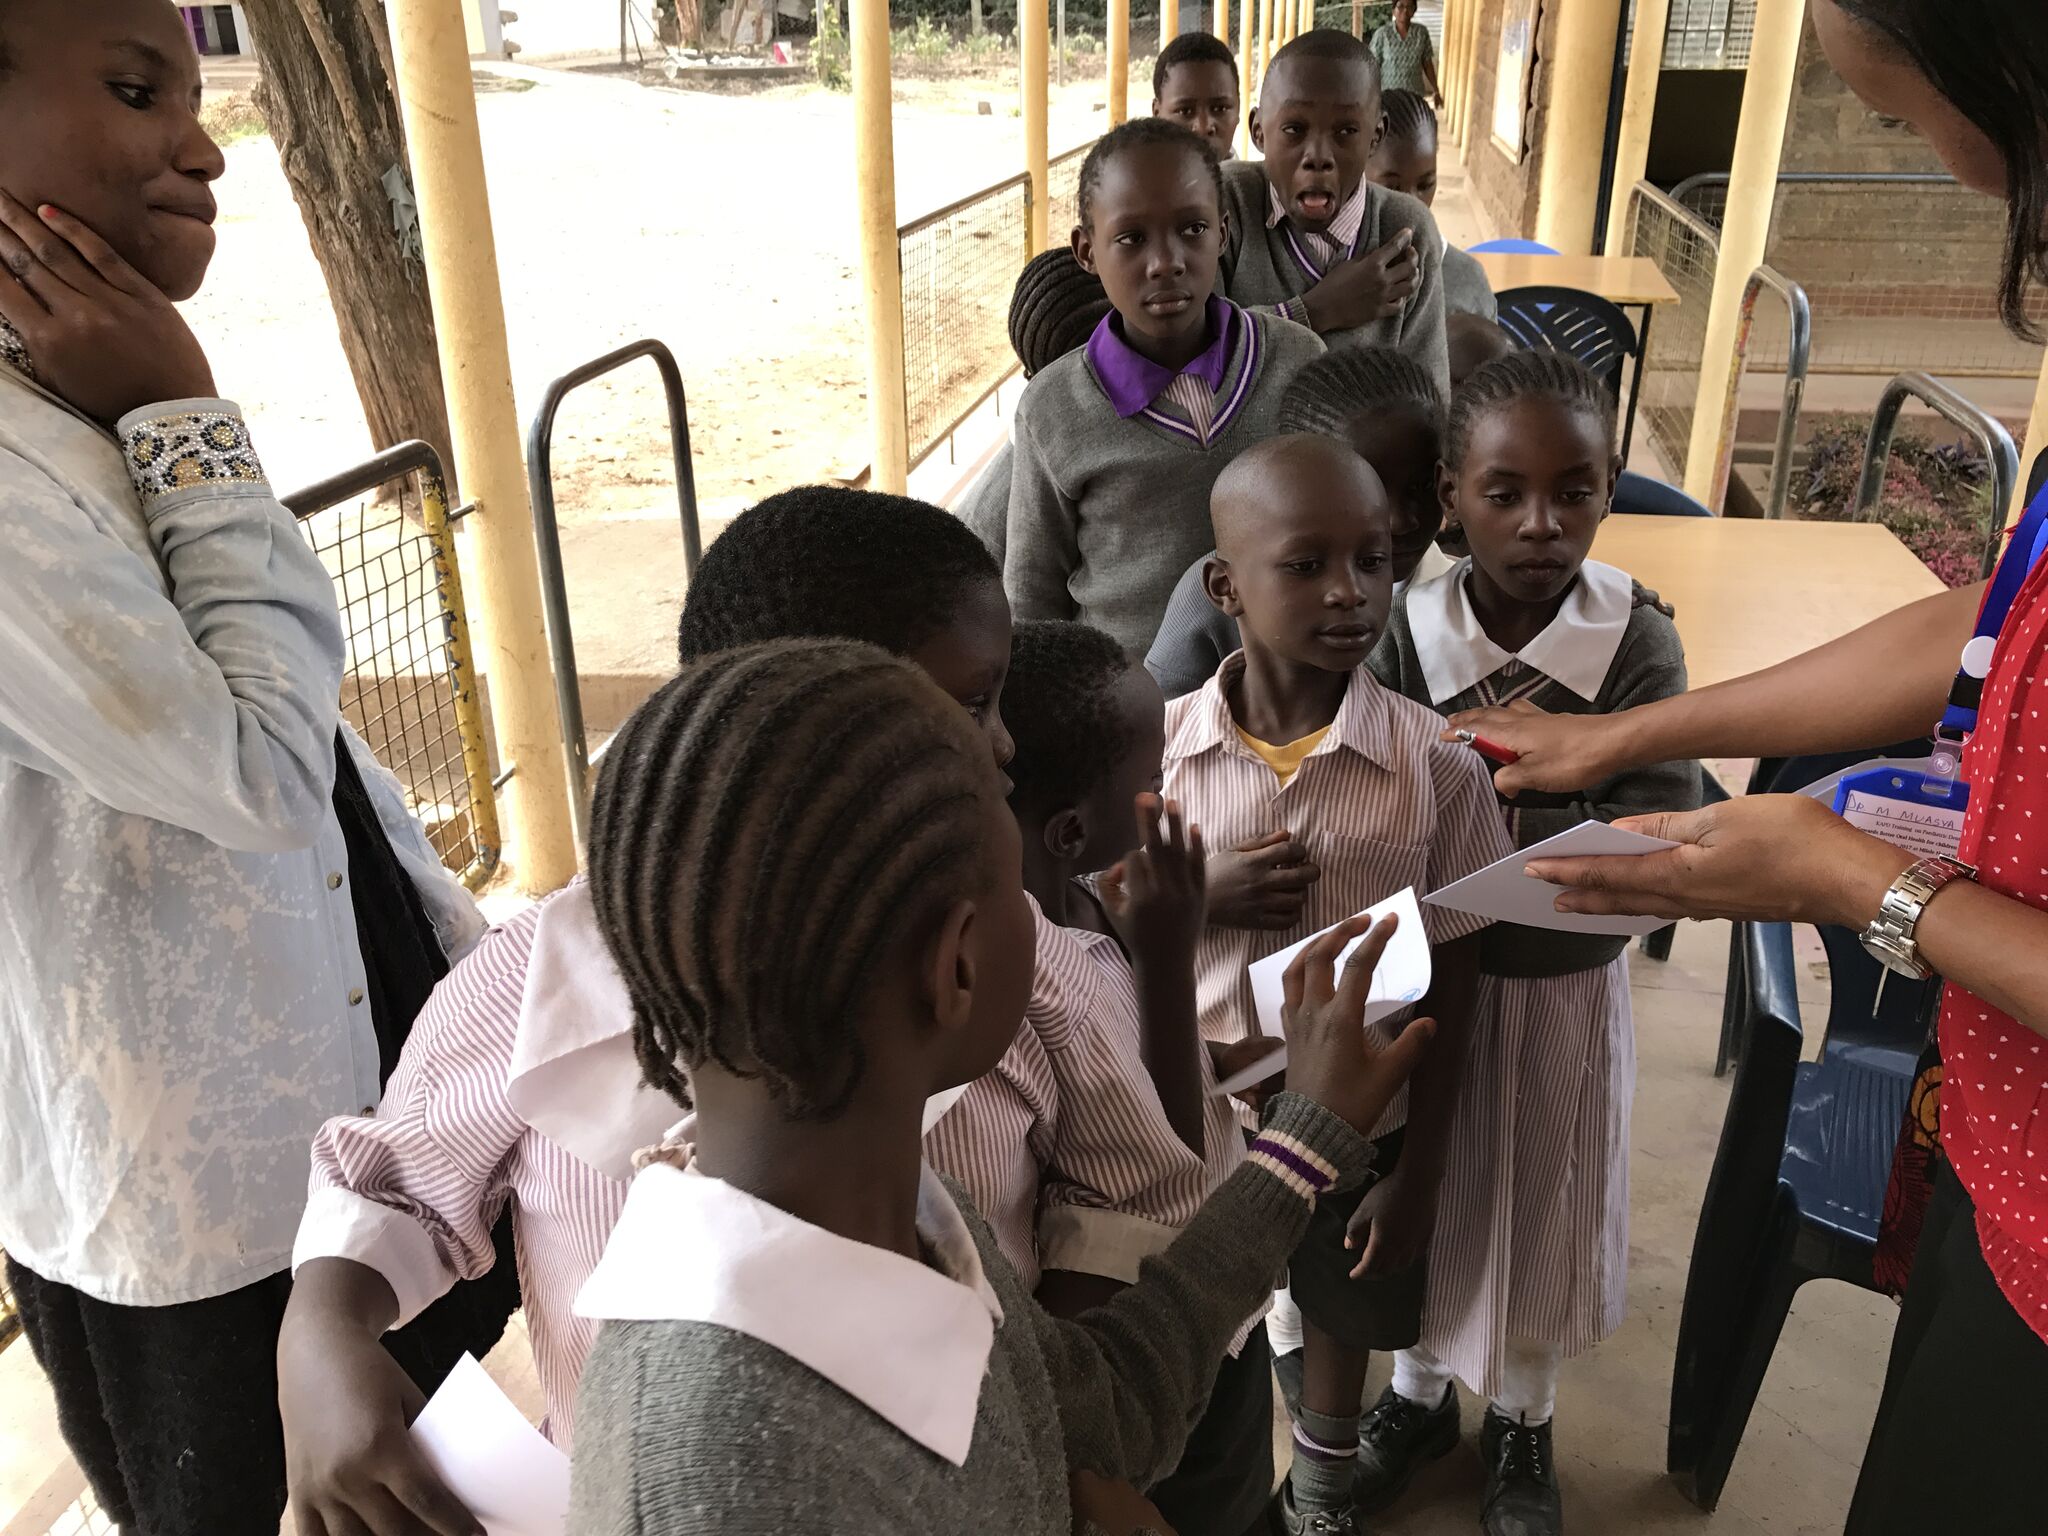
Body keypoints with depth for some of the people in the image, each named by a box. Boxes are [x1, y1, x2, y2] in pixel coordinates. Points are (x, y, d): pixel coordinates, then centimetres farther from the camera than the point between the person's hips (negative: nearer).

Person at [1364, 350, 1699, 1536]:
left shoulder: (1640, 643, -15)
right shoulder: (1407, 639, -15)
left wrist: (1496, 820, -31)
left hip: (1568, 982, 0)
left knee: (1547, 1204, 18)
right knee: (1425, 1190, 18)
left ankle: (1524, 1425, 45)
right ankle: (1421, 1392, 47)